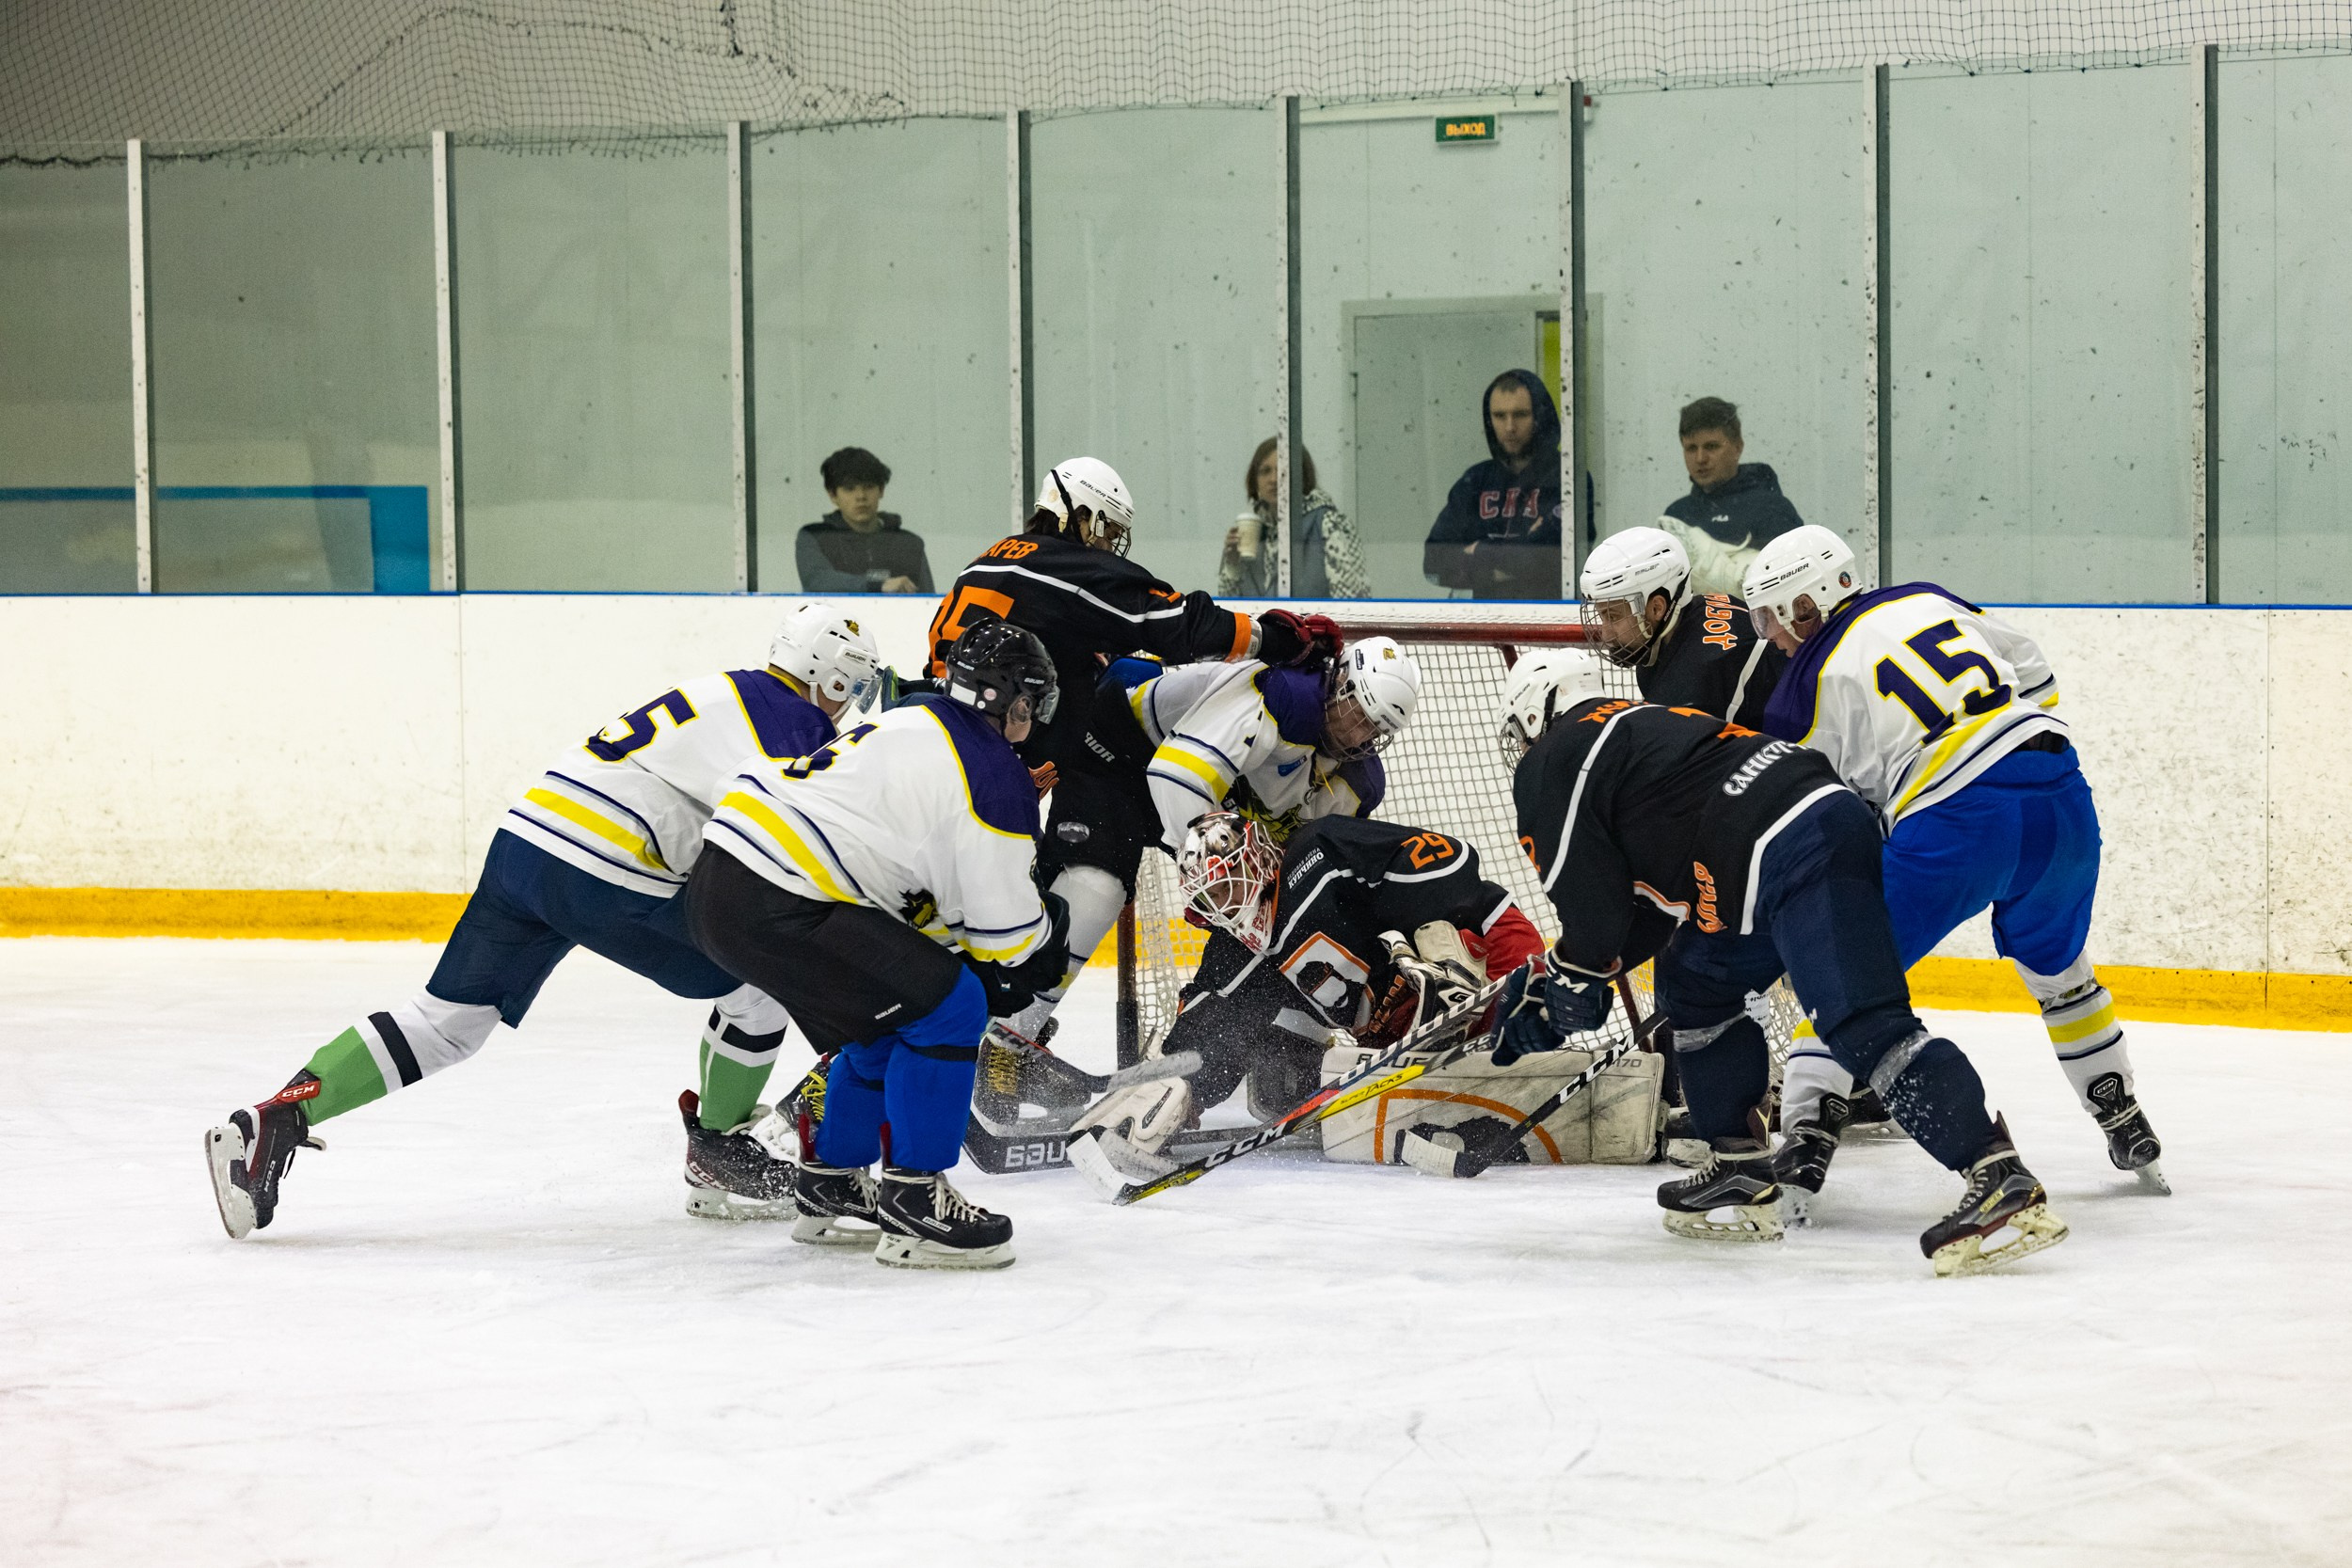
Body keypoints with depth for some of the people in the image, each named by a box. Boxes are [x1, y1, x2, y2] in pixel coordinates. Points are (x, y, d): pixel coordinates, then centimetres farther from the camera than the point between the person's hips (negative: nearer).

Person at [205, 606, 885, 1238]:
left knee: (445, 1022, 10)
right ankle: (717, 1159, 18)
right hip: (603, 879, -8)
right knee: (764, 978, 6)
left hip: (523, 841, 8)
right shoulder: (789, 718, 0)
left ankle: (275, 1120, -1)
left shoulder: (714, 695, 28)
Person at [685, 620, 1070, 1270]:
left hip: (718, 881, 10)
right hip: (776, 909, -10)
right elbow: (1007, 930, -2)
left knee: (894, 1013, 24)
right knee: (947, 1008, -6)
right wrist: (1052, 932, 19)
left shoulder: (910, 723, 21)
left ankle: (829, 1188, 34)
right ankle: (912, 1201, -3)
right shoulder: (995, 777, -8)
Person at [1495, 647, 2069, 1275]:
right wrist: (1552, 979, 38)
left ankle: (2003, 1183, -33)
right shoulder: (1638, 726, 36)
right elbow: (1655, 905, 37)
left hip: (1789, 854, -10)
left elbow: (1594, 908, 1)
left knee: (1863, 1027, -20)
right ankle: (1741, 1172, 24)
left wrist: (1568, 981, 19)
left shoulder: (1547, 768, 8)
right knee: (1693, 982, 25)